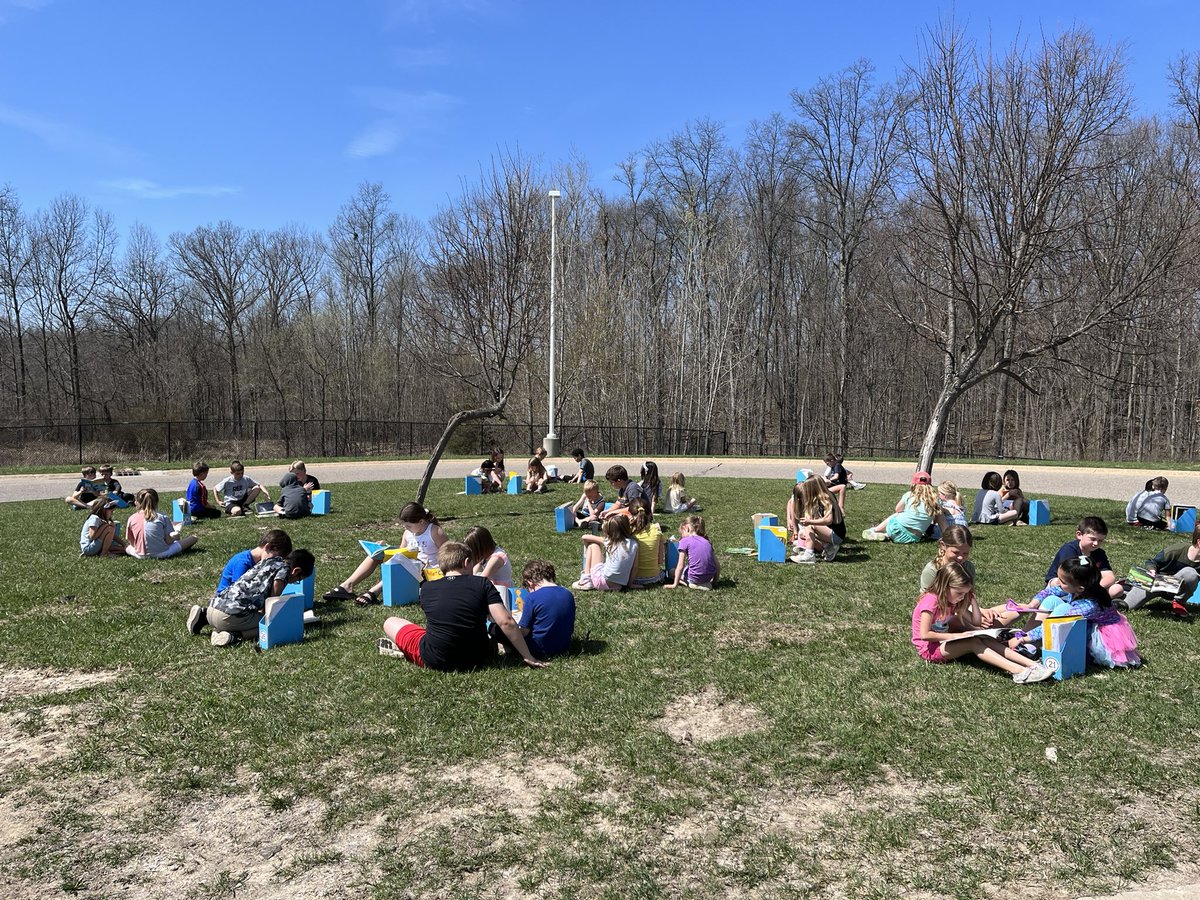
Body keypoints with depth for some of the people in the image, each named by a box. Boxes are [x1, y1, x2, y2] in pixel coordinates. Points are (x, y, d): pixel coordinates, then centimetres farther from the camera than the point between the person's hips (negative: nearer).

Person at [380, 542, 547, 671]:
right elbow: (506, 622, -14)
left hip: (435, 661, 0)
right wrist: (527, 657, -8)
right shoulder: (483, 584, -4)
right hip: (475, 661, 0)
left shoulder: (426, 588, 0)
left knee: (390, 622, 20)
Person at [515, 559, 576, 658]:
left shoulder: (532, 597, -16)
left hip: (539, 650, -6)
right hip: (564, 648, 6)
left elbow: (523, 632, -12)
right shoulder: (568, 595, 1)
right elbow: (571, 629, 7)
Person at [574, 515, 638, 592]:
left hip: (602, 583, -4)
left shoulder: (609, 542, -4)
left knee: (592, 545, 10)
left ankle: (586, 580, 8)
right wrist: (629, 583, 13)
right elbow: (635, 566, 1)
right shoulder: (634, 544, 0)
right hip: (619, 587, 4)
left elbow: (585, 537, 6)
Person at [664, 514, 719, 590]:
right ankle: (706, 583, 9)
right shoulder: (707, 541, 13)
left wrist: (675, 584, 1)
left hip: (695, 578, -6)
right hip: (709, 577, 6)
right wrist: (715, 581, 22)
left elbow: (680, 566, -6)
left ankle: (694, 584, -3)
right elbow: (717, 564, 11)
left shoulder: (684, 541, -3)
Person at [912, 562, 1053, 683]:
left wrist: (972, 599, -5)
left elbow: (976, 622, 4)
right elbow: (924, 634, -26)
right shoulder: (931, 601, -22)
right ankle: (1019, 672, -37)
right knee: (974, 643, -25)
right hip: (929, 648, -8)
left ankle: (1032, 664, -21)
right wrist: (953, 636, -23)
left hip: (944, 640, 8)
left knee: (984, 639, -12)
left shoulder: (954, 601, 6)